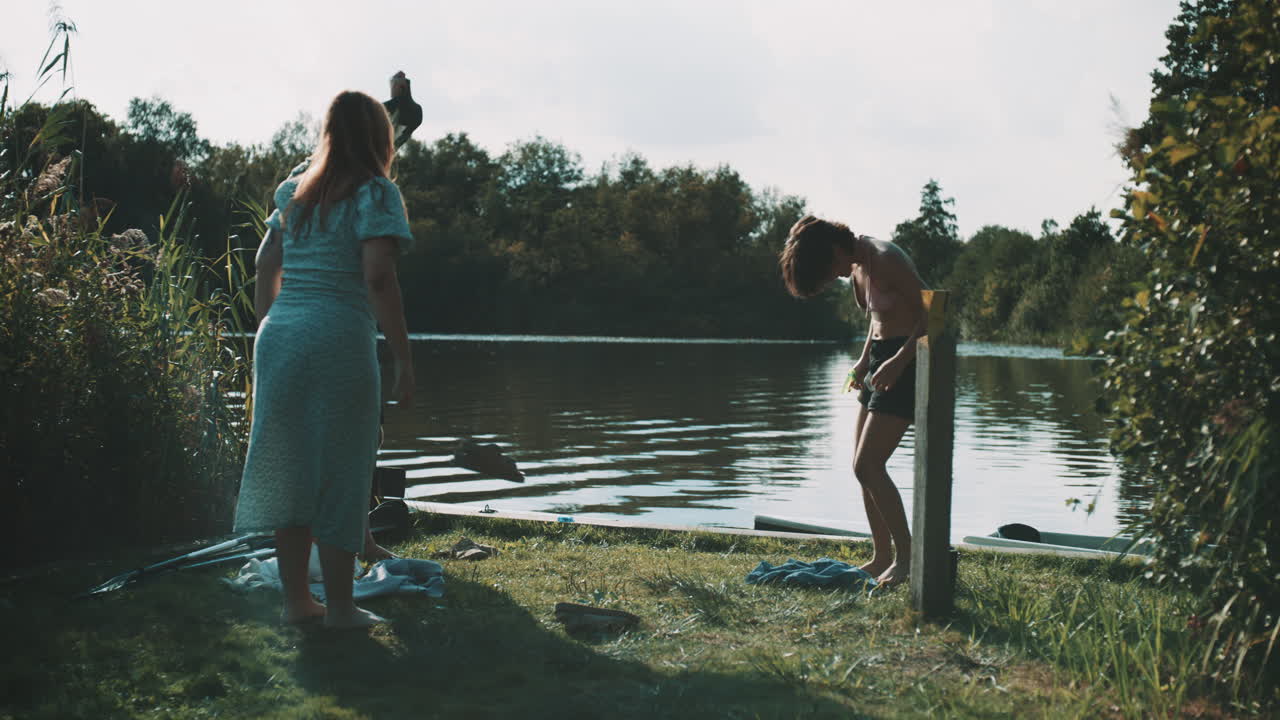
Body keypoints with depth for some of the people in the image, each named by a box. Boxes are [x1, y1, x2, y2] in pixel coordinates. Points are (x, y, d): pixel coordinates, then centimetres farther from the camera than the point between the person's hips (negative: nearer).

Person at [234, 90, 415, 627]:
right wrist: (403, 357, -13)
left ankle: (295, 599, 20)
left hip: (278, 339, 6)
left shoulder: (296, 191, 16)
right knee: (339, 471, 2)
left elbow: (265, 268, 16)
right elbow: (378, 278, -15)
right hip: (338, 342, -6)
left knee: (289, 468, 12)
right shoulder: (374, 193, -5)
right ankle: (339, 606, 10)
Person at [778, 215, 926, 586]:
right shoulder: (857, 268, 9)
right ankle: (882, 556, 19)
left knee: (867, 465, -12)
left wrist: (900, 360, -25)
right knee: (863, 466, 9)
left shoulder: (885, 260, -19)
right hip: (881, 358, 10)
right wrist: (864, 360, 11)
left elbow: (931, 313, -19)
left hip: (906, 361, -10)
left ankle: (906, 556, -3)